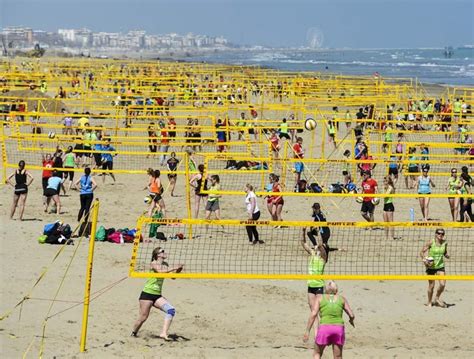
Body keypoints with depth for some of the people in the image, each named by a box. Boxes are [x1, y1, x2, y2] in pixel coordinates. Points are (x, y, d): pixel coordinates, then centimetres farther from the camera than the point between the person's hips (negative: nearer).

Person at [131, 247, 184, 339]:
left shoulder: (165, 264, 10)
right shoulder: (154, 263, -9)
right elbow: (160, 271, -28)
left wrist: (178, 270, -8)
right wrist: (174, 268, -30)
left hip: (158, 296, 6)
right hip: (147, 294, -6)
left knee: (171, 310, -15)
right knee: (143, 317, -5)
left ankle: (164, 333, -20)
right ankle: (133, 333, 20)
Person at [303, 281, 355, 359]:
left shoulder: (320, 298, 11)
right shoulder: (342, 299, 14)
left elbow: (313, 314, -1)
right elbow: (351, 315, 9)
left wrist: (307, 331, -1)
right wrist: (351, 320, 32)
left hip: (324, 327, -1)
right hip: (339, 328, 1)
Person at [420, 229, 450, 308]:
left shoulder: (444, 243, -1)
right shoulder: (431, 242, -12)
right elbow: (422, 252, -7)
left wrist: (447, 255, -5)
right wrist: (424, 259, -23)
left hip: (440, 266, 3)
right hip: (431, 266, -3)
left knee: (442, 284, -10)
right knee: (431, 285, 5)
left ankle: (437, 298, 18)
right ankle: (429, 302, 27)